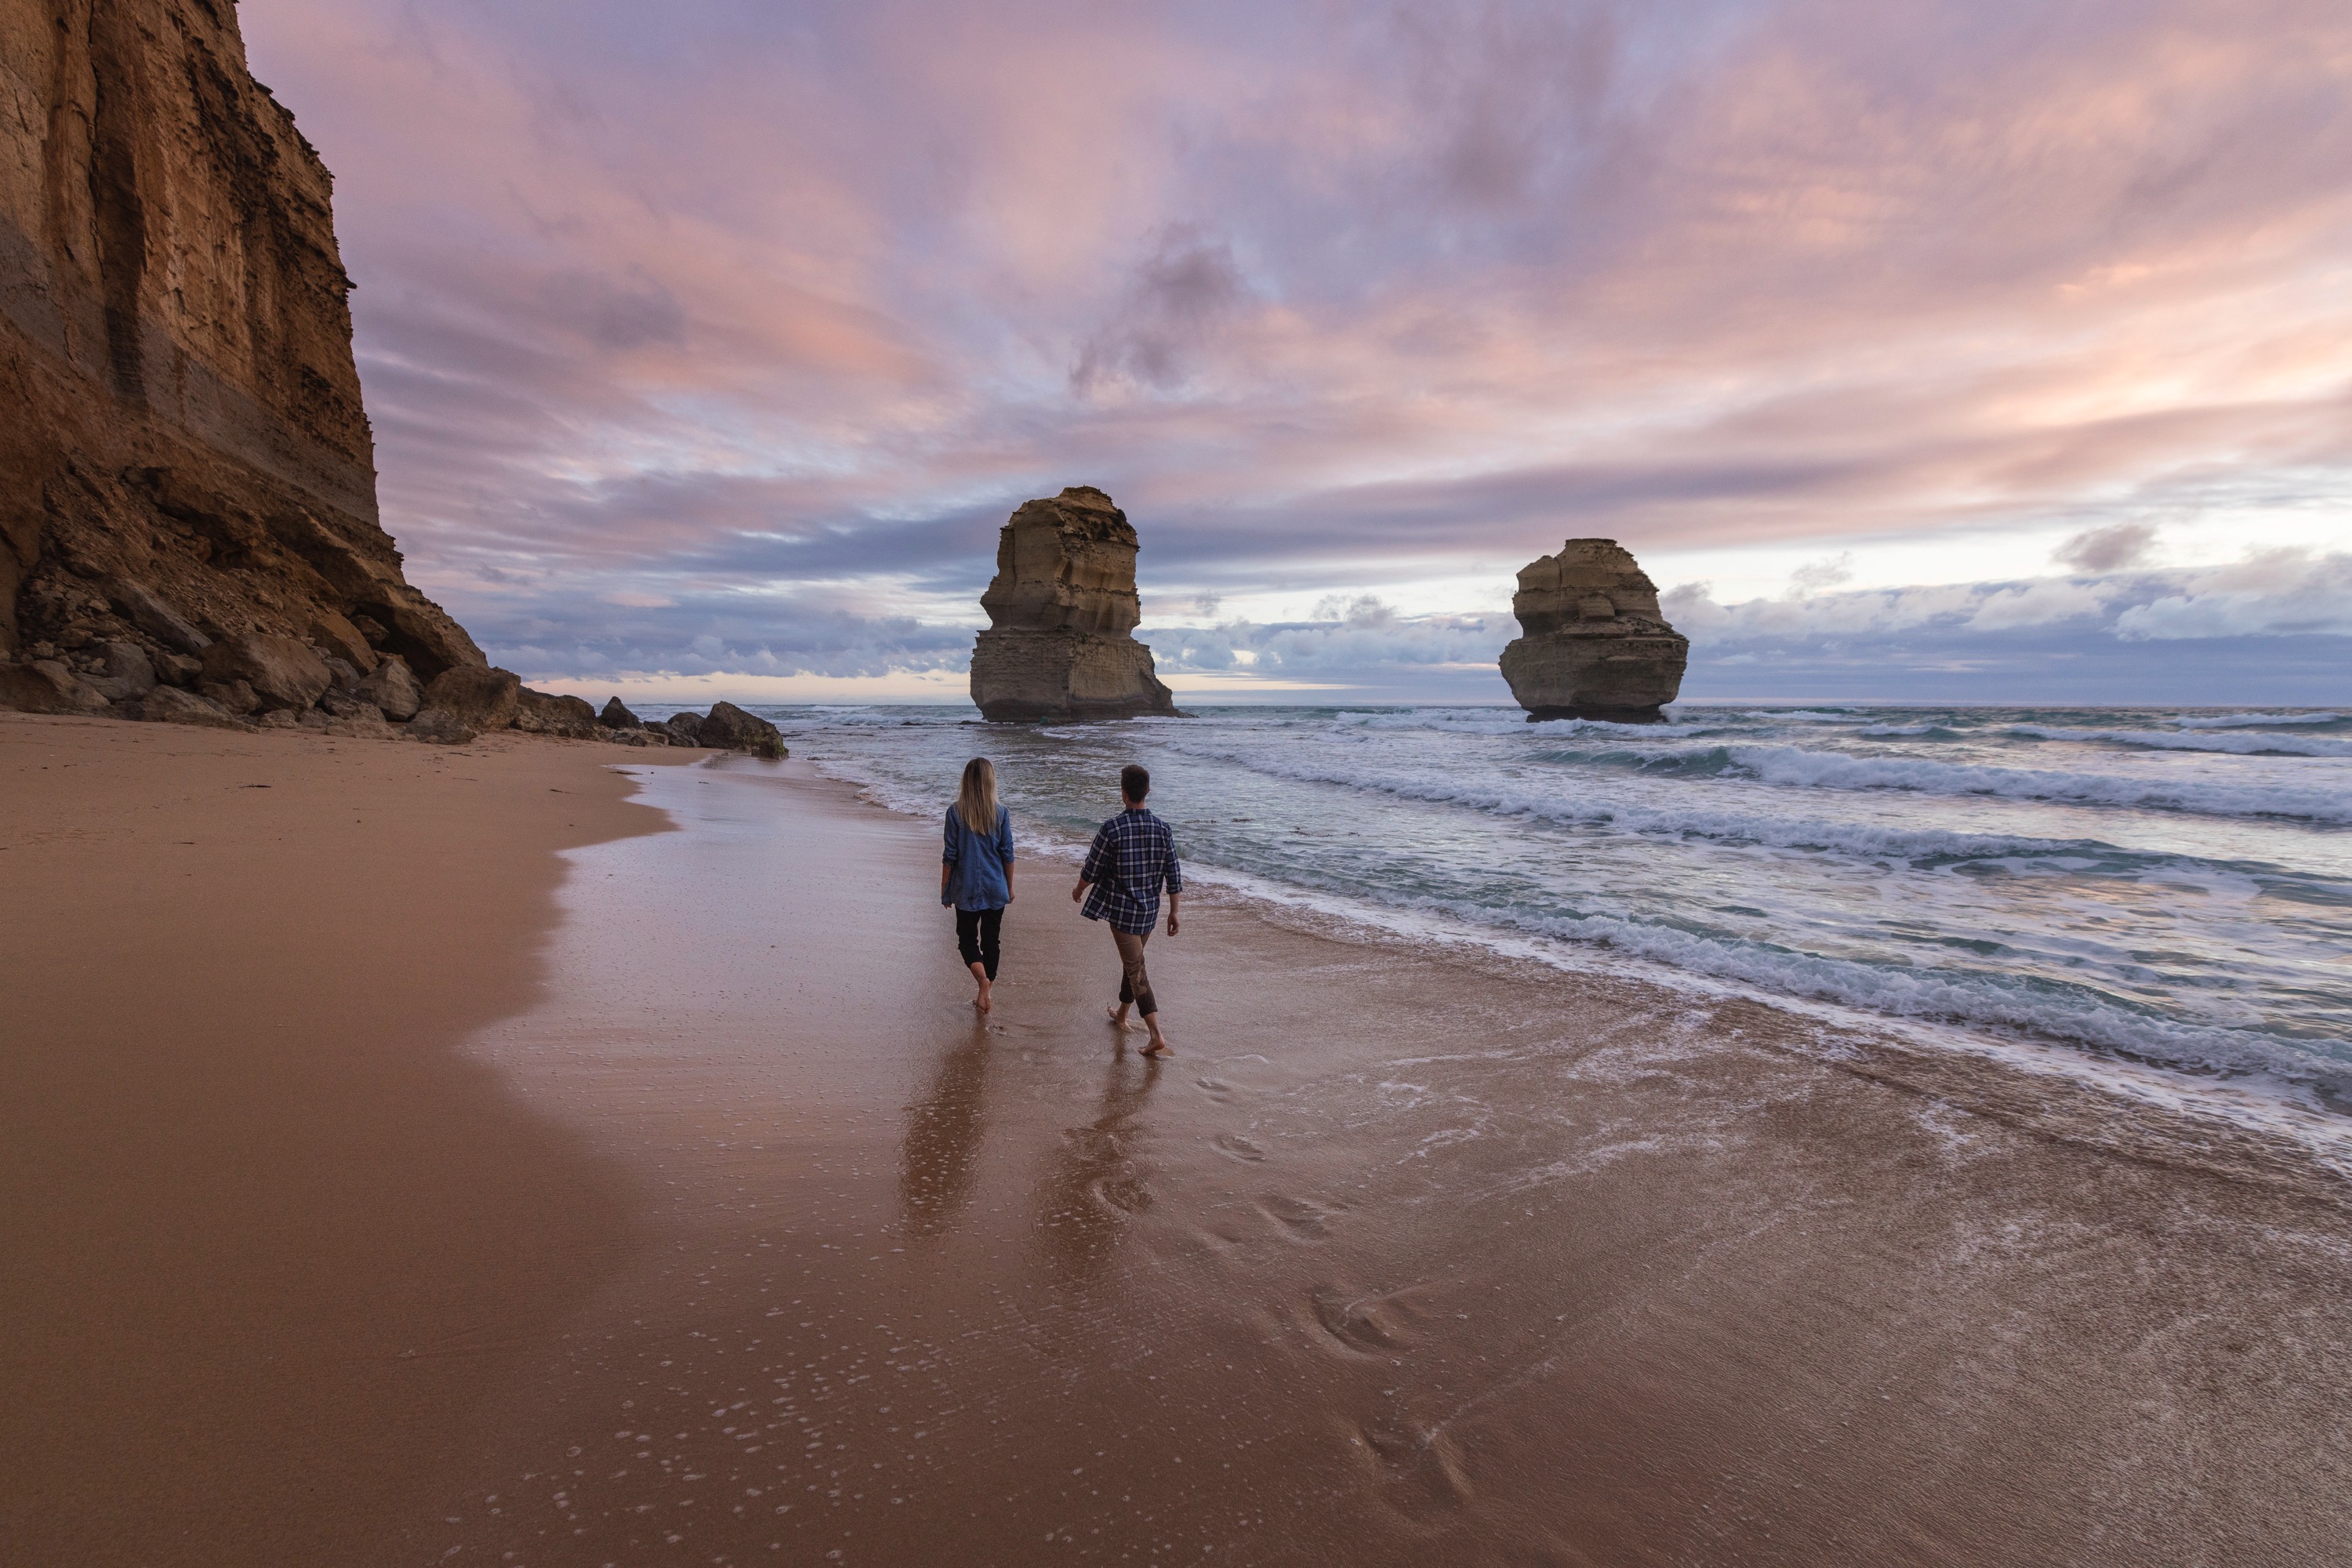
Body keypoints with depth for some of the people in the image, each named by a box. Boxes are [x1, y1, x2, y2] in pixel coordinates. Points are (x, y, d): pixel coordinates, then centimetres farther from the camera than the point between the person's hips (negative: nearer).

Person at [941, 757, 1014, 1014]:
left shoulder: (955, 812, -10)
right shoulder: (1001, 814, -6)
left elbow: (949, 855, -7)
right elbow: (1007, 855, -1)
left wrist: (945, 888, 5)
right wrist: (1010, 886, 12)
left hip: (966, 889, -1)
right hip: (995, 889, 1)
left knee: (967, 939, 10)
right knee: (990, 940, 14)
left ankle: (984, 981, -14)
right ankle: (987, 992, 21)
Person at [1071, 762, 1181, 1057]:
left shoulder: (1112, 829, -17)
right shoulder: (1162, 829, -4)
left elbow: (1092, 869, -7)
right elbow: (1174, 875, -1)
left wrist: (1078, 891, 14)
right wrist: (1174, 912, 10)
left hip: (1121, 909, -5)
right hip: (1149, 910, 5)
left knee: (1136, 969, -3)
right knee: (1133, 962, 24)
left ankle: (1157, 1036, -10)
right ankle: (1121, 1016, 42)